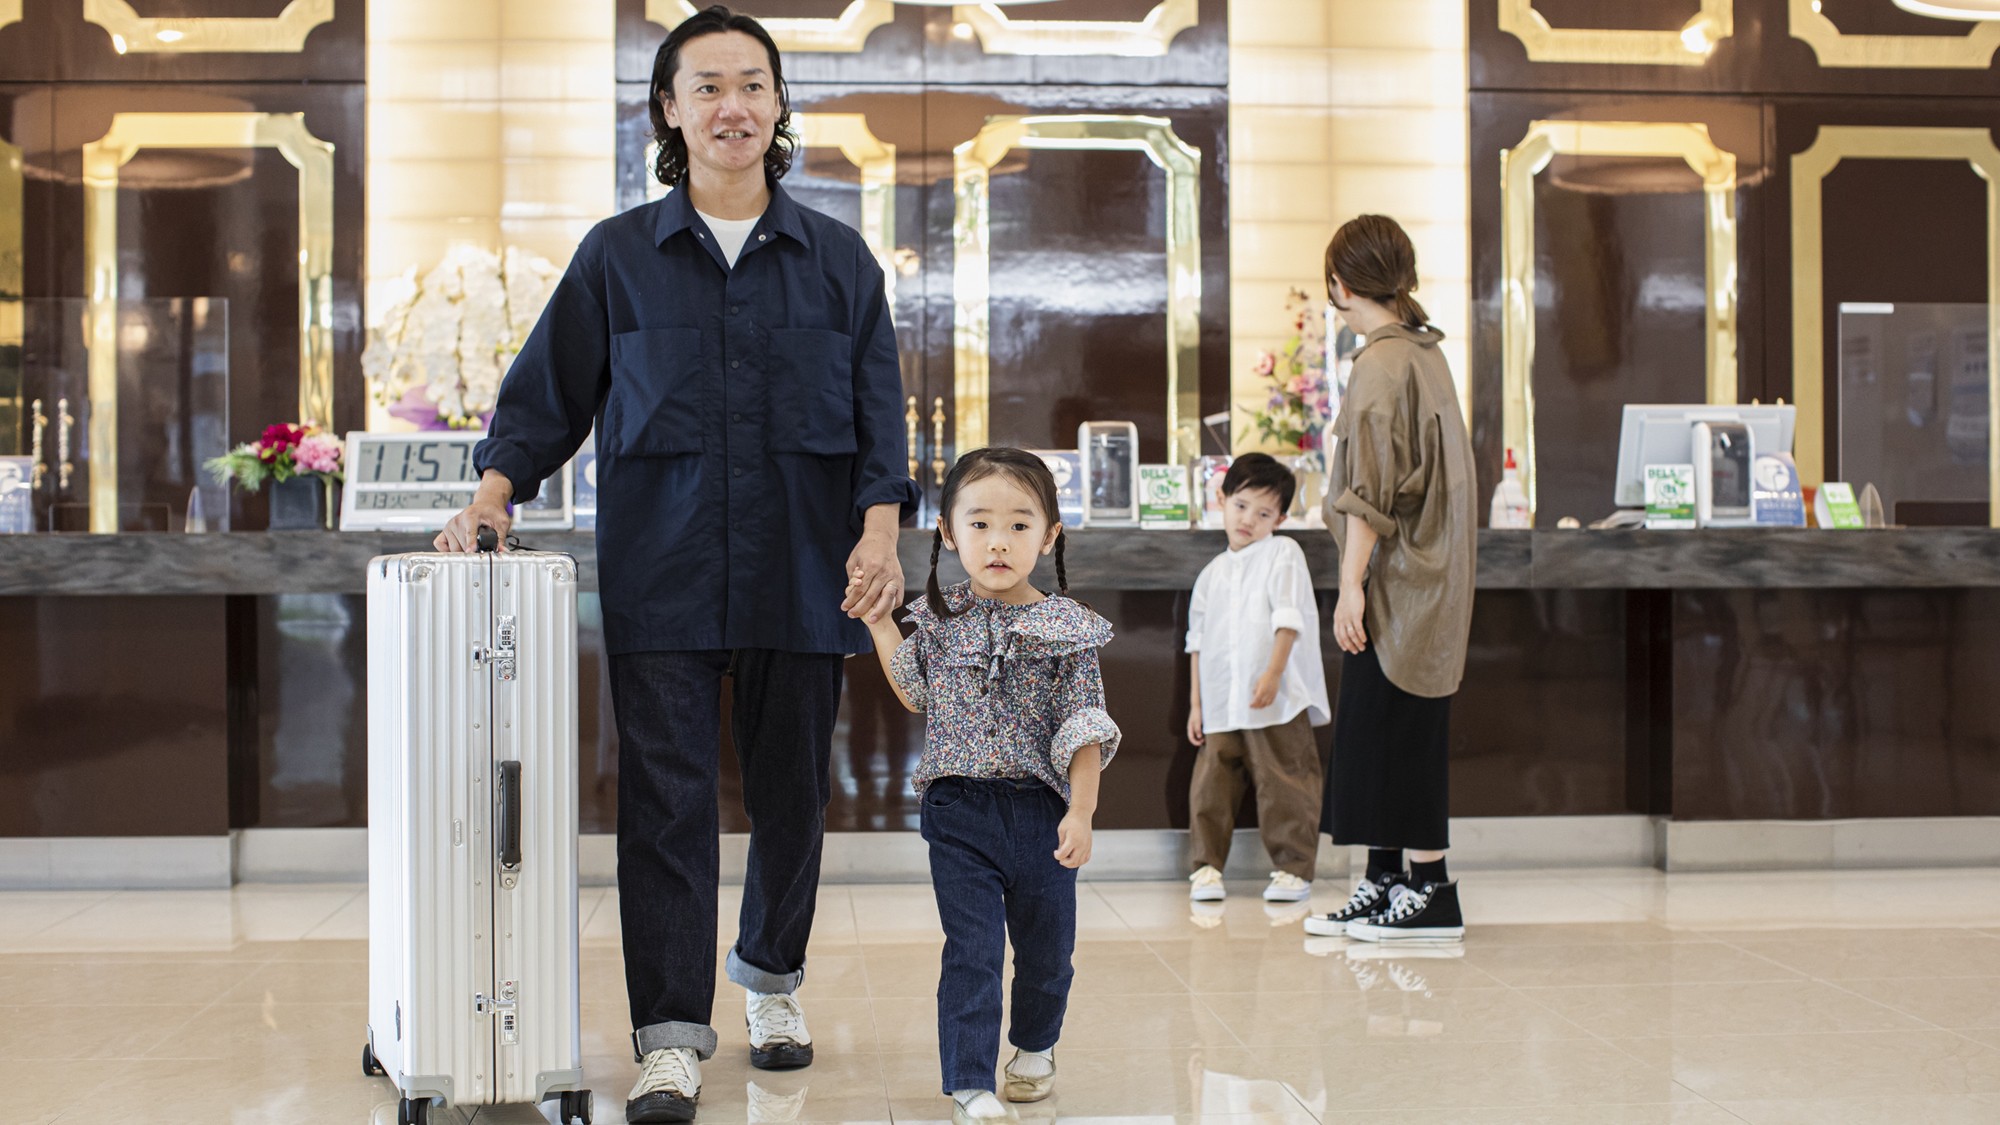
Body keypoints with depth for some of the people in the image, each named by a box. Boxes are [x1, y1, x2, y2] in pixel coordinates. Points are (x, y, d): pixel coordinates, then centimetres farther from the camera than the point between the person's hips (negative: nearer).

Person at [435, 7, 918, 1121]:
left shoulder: (838, 259, 8)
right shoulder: (619, 255, 7)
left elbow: (880, 407, 5)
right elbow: (551, 387, 11)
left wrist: (881, 526, -7)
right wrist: (495, 488, -2)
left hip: (802, 575, 1)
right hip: (662, 574, -1)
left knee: (790, 790, 11)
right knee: (666, 799, -4)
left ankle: (773, 977, 33)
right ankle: (673, 1035, 1)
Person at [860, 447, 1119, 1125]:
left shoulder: (1068, 629, -5)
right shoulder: (940, 619, 2)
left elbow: (1085, 730, -5)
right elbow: (915, 695, 17)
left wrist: (1082, 812, -13)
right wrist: (879, 623, 9)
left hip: (1041, 812, 0)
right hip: (959, 812, 0)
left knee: (1045, 946, 14)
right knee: (972, 949, -4)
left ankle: (1035, 1046, 40)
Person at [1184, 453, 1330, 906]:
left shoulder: (1283, 553, 3)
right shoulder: (1213, 573, 17)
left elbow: (1289, 618, -7)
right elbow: (1198, 641, 16)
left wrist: (1273, 673, -17)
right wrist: (1195, 702, 10)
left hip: (1278, 702, -4)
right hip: (1221, 704, 5)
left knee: (1284, 788, -1)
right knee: (1209, 787, 2)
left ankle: (1293, 868, 9)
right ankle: (1206, 864, 12)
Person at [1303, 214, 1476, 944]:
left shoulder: (1382, 362, -14)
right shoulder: (1424, 352, 13)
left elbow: (1370, 490, -19)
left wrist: (1352, 584, -18)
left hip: (1396, 580, -9)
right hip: (1425, 575, 9)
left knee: (1396, 730, -3)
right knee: (1377, 731, 12)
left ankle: (1432, 893, 3)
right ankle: (1383, 885, 18)